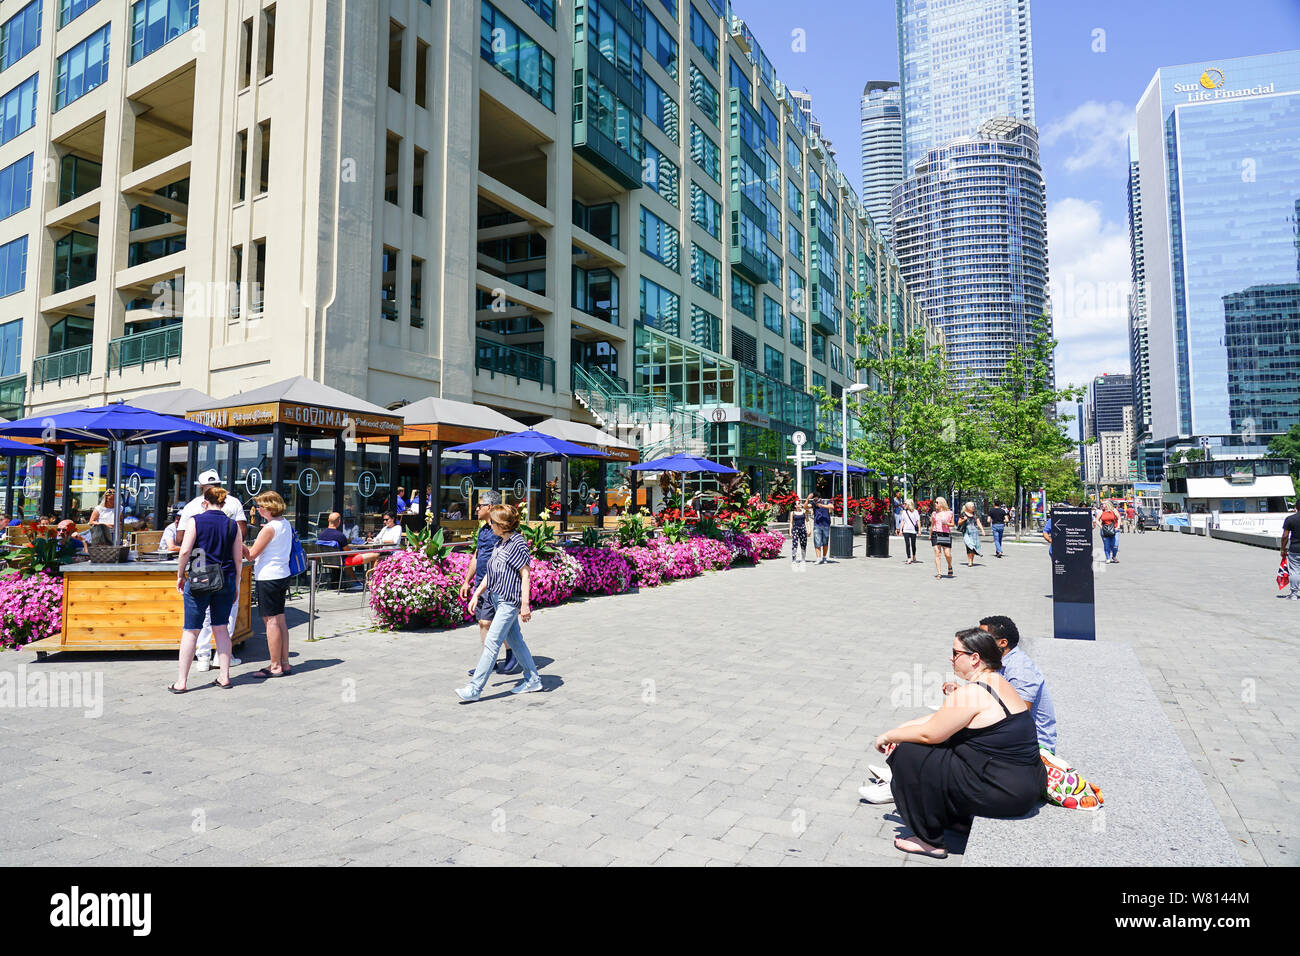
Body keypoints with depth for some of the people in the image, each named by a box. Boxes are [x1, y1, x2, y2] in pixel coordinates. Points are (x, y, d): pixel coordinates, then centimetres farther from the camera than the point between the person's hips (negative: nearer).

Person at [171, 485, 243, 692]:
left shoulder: (195, 521, -4)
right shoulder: (232, 525, 5)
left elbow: (185, 551, -10)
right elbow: (238, 558, 6)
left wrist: (180, 576, 4)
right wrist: (235, 584, 16)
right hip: (225, 581, 3)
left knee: (191, 631, 3)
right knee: (221, 628, 12)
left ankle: (181, 681, 7)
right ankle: (224, 677, 14)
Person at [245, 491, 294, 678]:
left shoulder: (269, 528, -16)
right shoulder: (285, 524, 10)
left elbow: (251, 555, -14)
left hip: (268, 577, -9)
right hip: (282, 576, 9)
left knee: (271, 621, -3)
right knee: (280, 621, 12)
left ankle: (275, 667, 2)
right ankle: (284, 663, 17)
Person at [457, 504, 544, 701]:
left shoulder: (518, 544, -13)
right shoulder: (500, 544, 13)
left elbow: (525, 575, -15)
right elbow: (490, 574, 18)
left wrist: (525, 604, -17)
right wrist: (476, 595, 15)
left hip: (509, 601, -9)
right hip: (498, 598, 9)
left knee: (492, 642, -8)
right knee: (515, 640, 15)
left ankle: (475, 688, -5)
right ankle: (533, 679, 26)